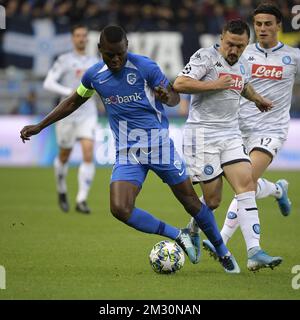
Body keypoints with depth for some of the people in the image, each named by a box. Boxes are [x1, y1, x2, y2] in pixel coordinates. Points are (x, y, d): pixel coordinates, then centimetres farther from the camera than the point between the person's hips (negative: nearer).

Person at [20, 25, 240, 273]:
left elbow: (175, 97, -4)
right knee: (120, 209, -17)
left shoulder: (145, 67, -10)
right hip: (127, 154, 3)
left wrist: (167, 97, -29)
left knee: (190, 201, 3)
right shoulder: (94, 75, 1)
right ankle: (178, 236, 0)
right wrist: (39, 127, 18)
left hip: (160, 145, -3)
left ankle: (222, 251, 25)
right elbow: (73, 103, 18)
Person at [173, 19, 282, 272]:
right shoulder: (206, 57, -8)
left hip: (231, 134, 6)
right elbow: (179, 84, -19)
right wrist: (214, 85, -18)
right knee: (212, 199, -6)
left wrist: (257, 99, 47)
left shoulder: (243, 66, 14)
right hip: (202, 134, -6)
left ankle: (254, 251, -17)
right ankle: (191, 233, 25)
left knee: (246, 184, -12)